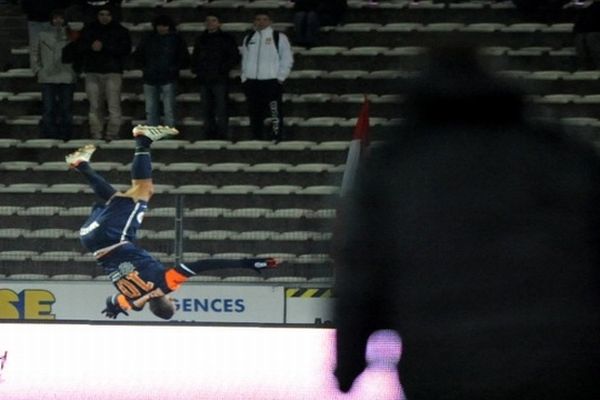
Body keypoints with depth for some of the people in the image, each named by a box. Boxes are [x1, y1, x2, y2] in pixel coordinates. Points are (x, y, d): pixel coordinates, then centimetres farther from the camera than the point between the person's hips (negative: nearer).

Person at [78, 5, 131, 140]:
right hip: (92, 72, 3)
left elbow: (125, 49, -8)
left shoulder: (120, 31, 4)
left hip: (113, 72, -3)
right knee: (95, 107, 4)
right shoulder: (89, 29, 13)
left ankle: (112, 135, -12)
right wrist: (91, 47, -14)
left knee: (114, 106, -12)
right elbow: (80, 47, 9)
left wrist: (104, 47, -16)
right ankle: (96, 135, 8)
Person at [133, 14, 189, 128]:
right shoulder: (148, 38, 8)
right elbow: (137, 55, 18)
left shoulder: (176, 39, 3)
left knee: (169, 110, -8)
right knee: (150, 110, 3)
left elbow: (184, 59, 7)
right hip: (150, 80, 3)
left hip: (168, 80, -3)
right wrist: (144, 67, 6)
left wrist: (174, 68, -5)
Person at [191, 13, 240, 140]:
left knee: (221, 110, -9)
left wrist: (222, 69, -11)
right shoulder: (201, 39, 17)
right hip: (204, 80, 5)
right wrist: (196, 69, 7)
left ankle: (222, 136, -8)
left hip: (220, 80, -5)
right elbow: (195, 57, 26)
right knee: (206, 111, 6)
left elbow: (235, 58, -1)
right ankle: (209, 135, 11)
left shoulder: (226, 38, 3)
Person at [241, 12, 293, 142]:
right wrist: (244, 77, 9)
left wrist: (280, 77, -8)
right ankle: (257, 138, 14)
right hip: (252, 82, 4)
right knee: (255, 113, 7)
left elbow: (287, 59, 0)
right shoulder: (248, 38, 15)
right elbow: (244, 59, 19)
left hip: (272, 81, -4)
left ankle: (277, 137, -10)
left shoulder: (279, 37, 1)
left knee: (275, 112, -10)